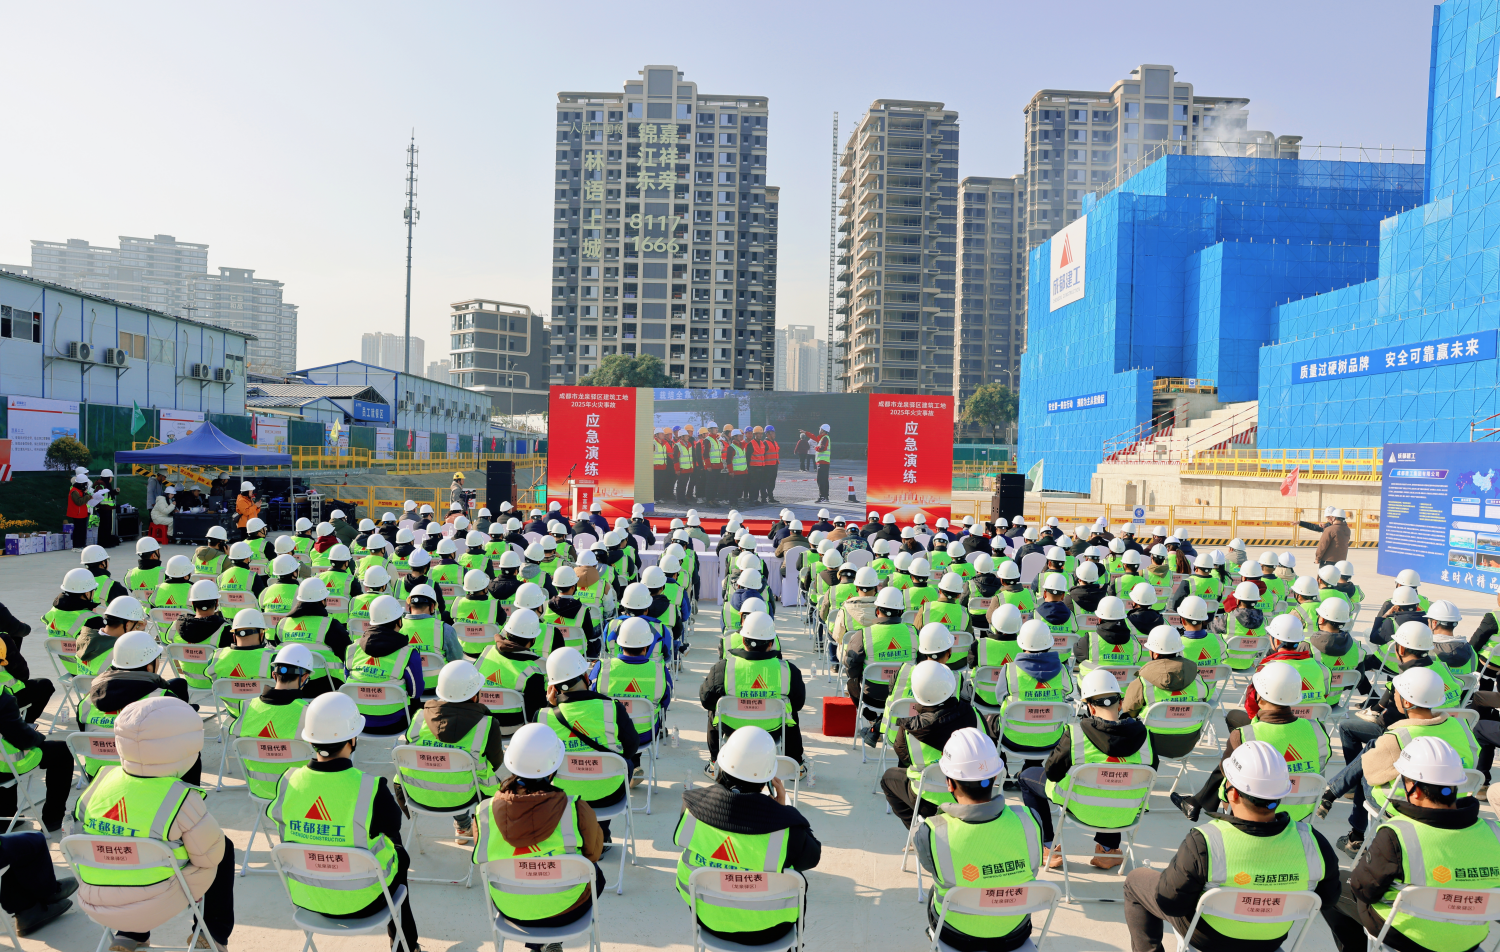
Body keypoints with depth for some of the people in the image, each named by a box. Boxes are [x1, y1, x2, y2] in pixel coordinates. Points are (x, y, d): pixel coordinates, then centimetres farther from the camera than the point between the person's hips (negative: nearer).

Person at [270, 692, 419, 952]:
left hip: (304, 896, 4)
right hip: (359, 902, -4)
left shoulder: (287, 782, -17)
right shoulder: (372, 789, -29)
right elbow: (394, 824, -11)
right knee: (399, 855, 29)